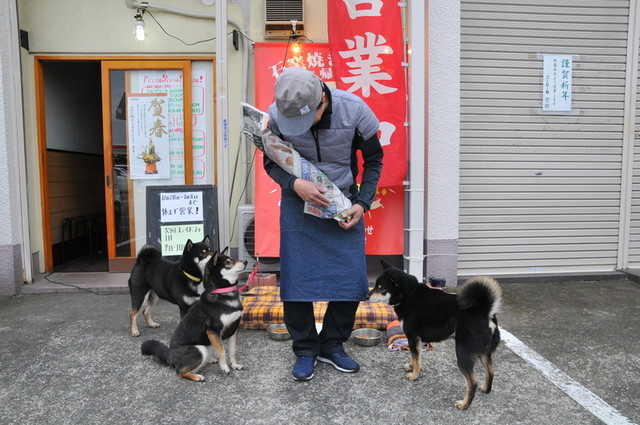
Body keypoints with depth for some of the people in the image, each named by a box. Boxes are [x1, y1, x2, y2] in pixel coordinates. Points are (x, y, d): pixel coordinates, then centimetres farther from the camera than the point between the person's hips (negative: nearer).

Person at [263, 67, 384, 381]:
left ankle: (332, 346, 21)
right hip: (298, 202, 0)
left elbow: (374, 160, -3)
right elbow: (271, 162, -3)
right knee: (295, 278, -3)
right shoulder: (276, 114, -16)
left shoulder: (354, 110, -17)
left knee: (352, 278, 0)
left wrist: (363, 203, -12)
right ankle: (305, 351, 17)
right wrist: (295, 184, -24)